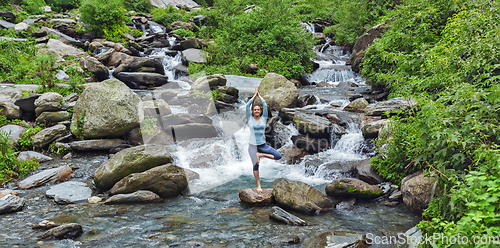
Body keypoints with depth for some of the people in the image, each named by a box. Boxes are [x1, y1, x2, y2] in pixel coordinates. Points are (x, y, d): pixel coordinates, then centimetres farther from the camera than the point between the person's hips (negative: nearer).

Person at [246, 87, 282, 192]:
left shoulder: (263, 118, 2)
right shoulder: (250, 119, -1)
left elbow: (265, 106, -4)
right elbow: (247, 106, -9)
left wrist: (259, 95, 4)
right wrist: (254, 95, -1)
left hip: (263, 145, 2)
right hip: (253, 145, -2)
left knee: (278, 156, -11)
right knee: (255, 166, 3)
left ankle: (260, 155, 3)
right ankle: (258, 186, 15)